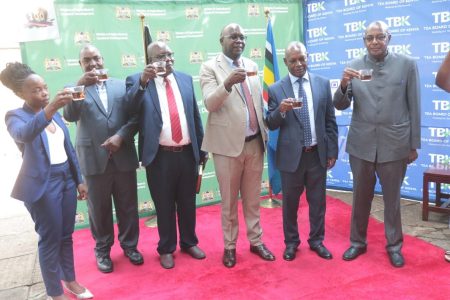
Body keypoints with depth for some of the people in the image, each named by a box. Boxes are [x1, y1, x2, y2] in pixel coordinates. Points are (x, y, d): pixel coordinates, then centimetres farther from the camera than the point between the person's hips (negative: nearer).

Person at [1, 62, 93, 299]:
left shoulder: (55, 113, 10)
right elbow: (24, 135, -34)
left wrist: (79, 180, 12)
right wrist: (50, 108, -47)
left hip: (66, 179, 6)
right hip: (42, 185, -6)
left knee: (66, 234, 16)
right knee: (50, 238, 5)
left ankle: (70, 280, 34)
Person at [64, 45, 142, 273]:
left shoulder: (121, 85, 9)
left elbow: (135, 116, 3)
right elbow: (69, 116, -12)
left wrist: (121, 136, -13)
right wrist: (80, 86, -23)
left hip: (123, 156, 1)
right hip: (94, 159, -1)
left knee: (128, 206, 11)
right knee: (99, 209, 10)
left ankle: (129, 245, 30)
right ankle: (102, 250, 28)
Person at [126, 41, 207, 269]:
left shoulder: (185, 79, 8)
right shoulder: (137, 80, -1)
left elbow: (195, 115, 10)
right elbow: (130, 106, -20)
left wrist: (201, 148, 9)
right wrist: (143, 81, -34)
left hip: (187, 153, 3)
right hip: (160, 156, -3)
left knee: (188, 203, 16)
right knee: (164, 206, 11)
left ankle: (189, 242, 36)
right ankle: (166, 249, 30)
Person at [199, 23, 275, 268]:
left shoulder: (251, 65, 11)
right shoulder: (210, 67, -5)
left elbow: (259, 101, 15)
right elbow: (209, 103, -17)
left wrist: (264, 133, 12)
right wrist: (227, 83, -33)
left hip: (255, 143, 4)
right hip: (228, 144, -4)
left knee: (252, 198, 16)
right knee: (229, 201, 9)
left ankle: (256, 241, 30)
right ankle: (229, 246, 25)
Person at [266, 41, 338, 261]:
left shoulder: (323, 83, 4)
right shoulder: (276, 89, -3)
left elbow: (330, 121, 6)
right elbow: (270, 124, -3)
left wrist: (332, 151, 3)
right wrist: (281, 110, -23)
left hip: (317, 154, 2)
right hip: (291, 155, -1)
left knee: (318, 201, 14)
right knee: (290, 202, 12)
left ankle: (316, 240, 33)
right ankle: (291, 242, 31)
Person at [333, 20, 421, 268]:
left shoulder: (407, 64, -2)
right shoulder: (354, 66, 1)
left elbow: (414, 107, 0)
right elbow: (340, 105, -2)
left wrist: (414, 144, 0)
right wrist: (344, 85, -22)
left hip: (394, 144, -1)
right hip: (361, 143, 1)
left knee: (392, 197, 12)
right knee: (360, 196, 13)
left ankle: (394, 245, 30)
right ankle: (358, 242, 30)